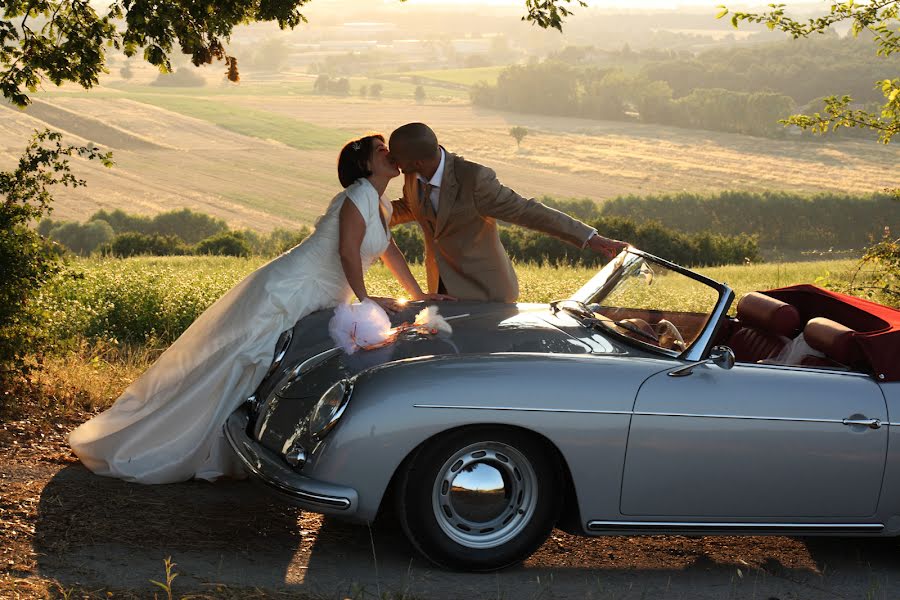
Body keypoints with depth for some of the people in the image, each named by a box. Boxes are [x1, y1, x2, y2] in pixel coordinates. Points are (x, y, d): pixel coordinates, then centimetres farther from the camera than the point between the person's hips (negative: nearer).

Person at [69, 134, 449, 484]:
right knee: (237, 368, -8)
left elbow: (389, 251, 24)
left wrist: (419, 295, 19)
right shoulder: (359, 195, -16)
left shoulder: (382, 207, 14)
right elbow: (348, 251, -24)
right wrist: (365, 299, -19)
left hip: (315, 304, 10)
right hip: (287, 294, -10)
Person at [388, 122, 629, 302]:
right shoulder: (414, 177, -7)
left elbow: (527, 211, -24)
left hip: (484, 291, -7)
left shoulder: (474, 179, -29)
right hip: (442, 286, 7)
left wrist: (588, 237, -26)